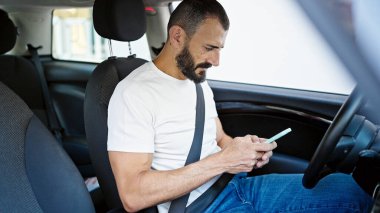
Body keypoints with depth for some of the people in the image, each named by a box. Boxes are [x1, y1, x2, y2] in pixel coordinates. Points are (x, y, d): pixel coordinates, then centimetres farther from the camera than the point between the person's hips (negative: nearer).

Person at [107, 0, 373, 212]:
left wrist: (244, 148, -6)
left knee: (345, 187, -10)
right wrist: (221, 162, -24)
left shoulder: (199, 82, 12)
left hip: (236, 185, 8)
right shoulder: (134, 93, -16)